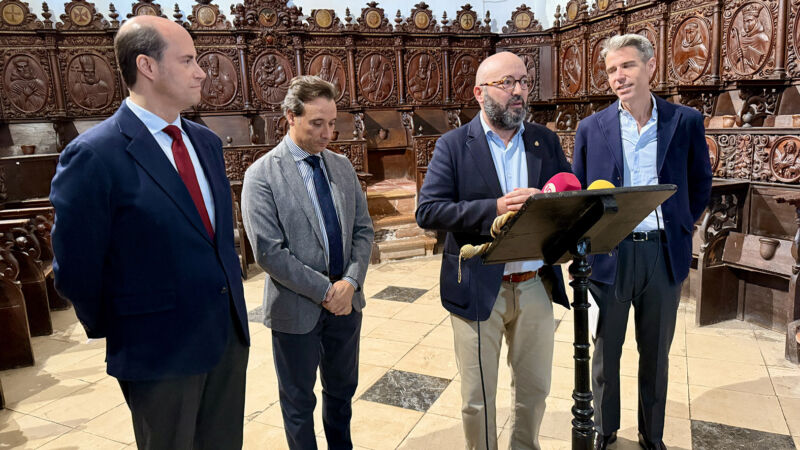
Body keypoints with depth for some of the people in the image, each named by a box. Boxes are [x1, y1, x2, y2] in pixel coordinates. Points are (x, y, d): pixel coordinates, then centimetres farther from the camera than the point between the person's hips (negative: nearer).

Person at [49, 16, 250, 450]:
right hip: (160, 350, -6)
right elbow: (75, 269, -10)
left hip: (229, 333, 6)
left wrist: (230, 304, 14)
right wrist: (112, 333, 3)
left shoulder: (207, 142, 6)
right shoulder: (94, 156, -17)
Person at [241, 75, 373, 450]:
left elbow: (362, 229, 4)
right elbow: (268, 252, -18)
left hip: (346, 301, 5)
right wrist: (325, 290, -16)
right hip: (297, 308, -5)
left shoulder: (342, 167, 4)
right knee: (298, 402, 16)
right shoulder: (262, 175, -12)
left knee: (342, 390, 23)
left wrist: (351, 282, -11)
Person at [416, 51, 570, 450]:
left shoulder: (546, 141, 6)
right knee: (477, 399, 11)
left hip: (536, 286, 4)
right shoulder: (454, 145, -6)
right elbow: (427, 211, -14)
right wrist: (495, 208, -25)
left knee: (535, 388, 21)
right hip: (478, 288, -3)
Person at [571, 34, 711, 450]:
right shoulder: (591, 128, 0)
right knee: (606, 352, 13)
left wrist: (682, 226, 5)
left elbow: (700, 183, 12)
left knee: (656, 353, 16)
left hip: (664, 254, 1)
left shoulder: (685, 122, 1)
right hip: (609, 255, 0)